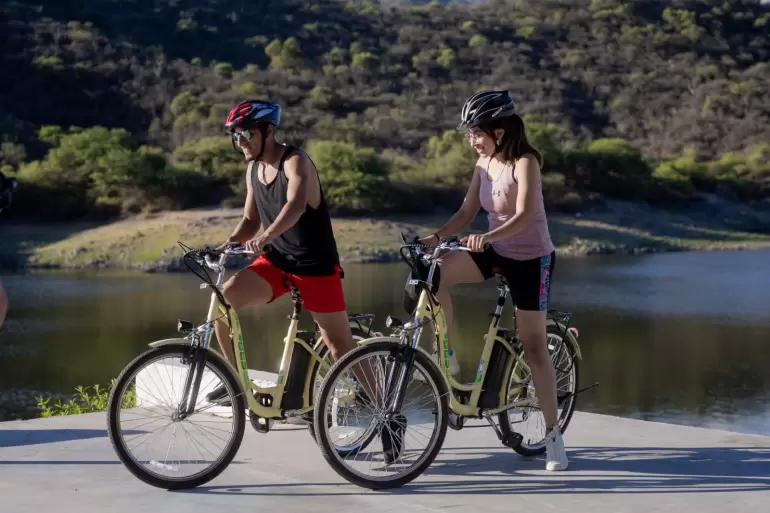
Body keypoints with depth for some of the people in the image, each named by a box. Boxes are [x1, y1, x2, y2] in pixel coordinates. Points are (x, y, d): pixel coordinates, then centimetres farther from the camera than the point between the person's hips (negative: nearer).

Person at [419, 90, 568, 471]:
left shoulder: (525, 162, -20)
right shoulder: (484, 164, 0)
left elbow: (524, 216, -32)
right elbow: (466, 213, -1)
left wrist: (487, 237, -48)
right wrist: (436, 237, -18)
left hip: (530, 258, -6)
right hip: (495, 250, 6)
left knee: (534, 347, -2)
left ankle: (553, 433, 9)